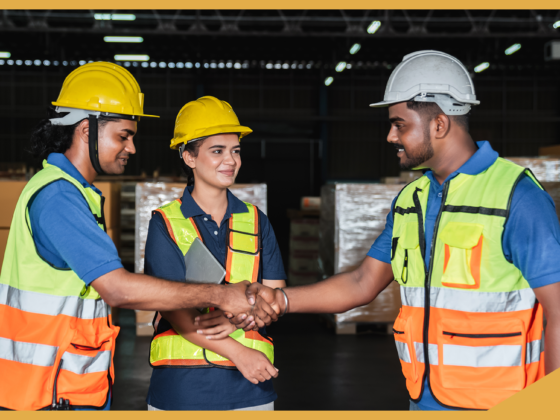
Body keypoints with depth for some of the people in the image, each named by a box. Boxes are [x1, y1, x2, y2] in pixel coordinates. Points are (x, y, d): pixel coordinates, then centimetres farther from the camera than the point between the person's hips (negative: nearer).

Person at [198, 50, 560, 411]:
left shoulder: (517, 197, -12)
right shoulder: (410, 200, 11)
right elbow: (364, 283, 16)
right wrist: (281, 299, 4)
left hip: (496, 406, -7)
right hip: (426, 401, 7)